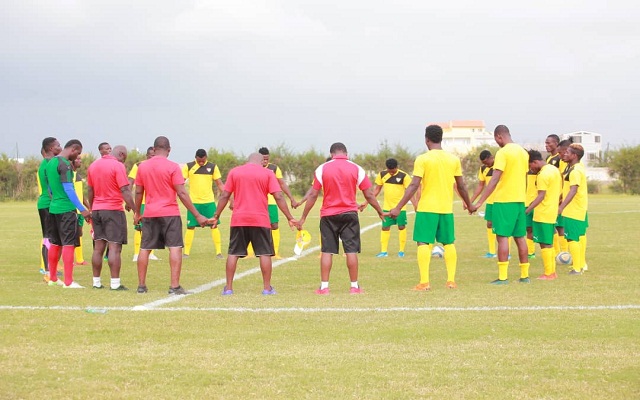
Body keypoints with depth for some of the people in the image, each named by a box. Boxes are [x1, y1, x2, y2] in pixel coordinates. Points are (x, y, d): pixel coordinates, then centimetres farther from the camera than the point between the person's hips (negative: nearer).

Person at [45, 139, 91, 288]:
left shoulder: (50, 163, 13)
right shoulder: (65, 164, -15)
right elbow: (68, 189, -19)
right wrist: (82, 209, -17)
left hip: (53, 208, 9)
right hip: (66, 209, -9)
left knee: (55, 244, 16)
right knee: (69, 244, -6)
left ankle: (52, 278, 24)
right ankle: (68, 282, -7)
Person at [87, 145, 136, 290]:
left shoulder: (93, 165, 11)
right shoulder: (118, 166, -10)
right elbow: (125, 190, -16)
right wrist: (134, 209, -15)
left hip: (97, 210, 6)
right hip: (113, 210, -6)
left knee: (98, 247, 10)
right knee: (114, 247, -6)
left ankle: (96, 282, 13)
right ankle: (115, 283, -8)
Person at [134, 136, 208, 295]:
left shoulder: (142, 167, 4)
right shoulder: (173, 167, -8)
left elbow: (138, 192, 10)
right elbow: (182, 193, -11)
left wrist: (137, 213, 24)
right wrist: (197, 215, -8)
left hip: (149, 214, 4)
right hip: (170, 213, -4)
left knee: (145, 249, 11)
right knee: (175, 247, -3)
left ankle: (141, 285, 15)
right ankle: (175, 286, -10)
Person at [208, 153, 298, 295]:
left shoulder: (234, 172, 6)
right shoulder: (267, 173, 2)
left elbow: (224, 196, 4)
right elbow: (278, 197, -5)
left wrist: (216, 216, 11)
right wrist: (290, 218, -2)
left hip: (238, 220, 2)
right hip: (260, 220, -2)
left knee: (233, 253, 8)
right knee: (264, 253, 5)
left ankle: (228, 288, 7)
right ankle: (267, 288, 4)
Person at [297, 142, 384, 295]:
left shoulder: (322, 169, -1)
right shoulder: (356, 169, 1)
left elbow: (313, 195, -3)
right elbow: (369, 195, 2)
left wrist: (303, 217, 2)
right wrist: (380, 212, 15)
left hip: (328, 215, 0)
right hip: (349, 214, 0)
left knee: (327, 251, 4)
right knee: (351, 250, 3)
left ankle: (324, 286, 3)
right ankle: (354, 286, 5)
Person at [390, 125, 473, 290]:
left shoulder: (422, 159, -7)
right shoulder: (454, 159, 5)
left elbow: (414, 186, -13)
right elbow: (461, 186, 11)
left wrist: (398, 208, -10)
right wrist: (469, 205, 26)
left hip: (426, 208, -4)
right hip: (447, 208, 4)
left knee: (423, 243, -1)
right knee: (449, 243, 13)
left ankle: (424, 282, -9)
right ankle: (451, 280, 10)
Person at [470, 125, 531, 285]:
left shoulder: (503, 153, -13)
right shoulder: (523, 152, 11)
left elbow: (495, 180, -19)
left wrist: (480, 202, -19)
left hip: (504, 200, -7)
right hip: (520, 200, 7)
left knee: (502, 237, -5)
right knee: (520, 237, 11)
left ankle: (503, 276, -8)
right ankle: (525, 275, 13)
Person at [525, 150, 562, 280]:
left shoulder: (543, 174, -17)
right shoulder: (555, 170, 12)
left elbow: (541, 196, -24)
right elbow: (559, 192, 18)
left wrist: (527, 210, -28)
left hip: (543, 214, -10)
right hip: (552, 213, 10)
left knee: (544, 244, -4)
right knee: (549, 244, 15)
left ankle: (548, 274, -3)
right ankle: (552, 272, 17)